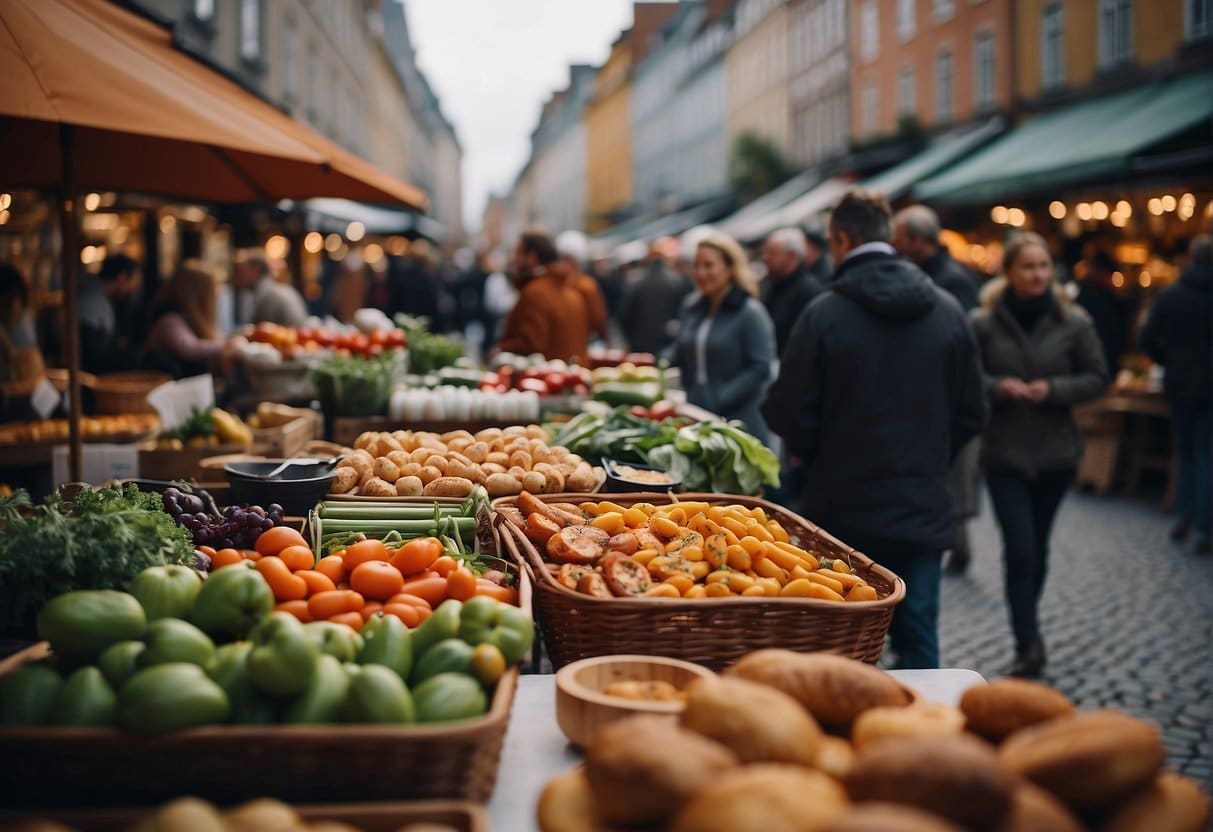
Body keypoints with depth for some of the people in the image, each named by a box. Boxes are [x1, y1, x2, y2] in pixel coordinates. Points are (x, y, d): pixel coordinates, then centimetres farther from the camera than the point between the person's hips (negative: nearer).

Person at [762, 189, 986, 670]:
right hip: (924, 509, 3)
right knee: (919, 642, 11)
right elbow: (971, 413, 7)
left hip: (843, 509, -3)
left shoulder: (825, 313, -11)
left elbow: (788, 415, -10)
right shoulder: (948, 311, 2)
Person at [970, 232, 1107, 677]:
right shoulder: (984, 322, -6)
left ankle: (1027, 633, 31)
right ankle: (1028, 643, -1)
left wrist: (1054, 389, -13)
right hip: (1003, 452, -2)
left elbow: (1096, 376, 3)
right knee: (1020, 548, -9)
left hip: (1056, 451, 2)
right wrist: (998, 387, -19)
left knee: (1037, 546, 13)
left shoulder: (1073, 322, -2)